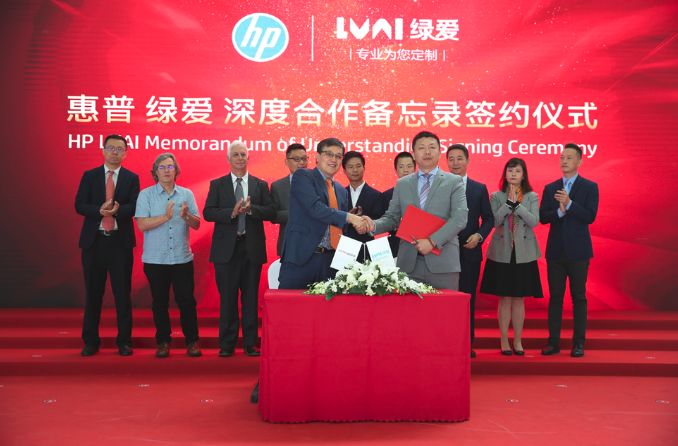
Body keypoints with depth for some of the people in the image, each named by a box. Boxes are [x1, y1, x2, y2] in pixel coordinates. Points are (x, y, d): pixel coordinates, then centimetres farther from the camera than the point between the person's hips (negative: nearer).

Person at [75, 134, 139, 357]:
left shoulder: (132, 178, 5)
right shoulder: (89, 176, 8)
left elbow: (134, 207, -7)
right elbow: (79, 205, -1)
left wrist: (117, 210, -27)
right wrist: (100, 210, -20)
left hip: (120, 241, -1)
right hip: (94, 240, 1)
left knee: (123, 293, 2)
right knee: (93, 292, 7)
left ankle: (124, 341, 12)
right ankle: (91, 341, 17)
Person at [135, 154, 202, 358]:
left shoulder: (187, 194, 7)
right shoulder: (145, 195, 1)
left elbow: (196, 224, 2)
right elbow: (142, 224, -10)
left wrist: (186, 215, -18)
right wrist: (166, 216, -18)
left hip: (182, 258, 1)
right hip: (155, 259, -1)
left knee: (187, 300, 2)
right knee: (160, 302, 7)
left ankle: (192, 341, 12)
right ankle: (163, 342, 18)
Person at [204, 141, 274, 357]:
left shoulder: (260, 185, 9)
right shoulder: (217, 184, 7)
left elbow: (270, 211, -1)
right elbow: (208, 212, -4)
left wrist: (251, 209, -18)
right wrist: (232, 212, -18)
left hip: (252, 248, 1)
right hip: (226, 248, -1)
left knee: (251, 297, 5)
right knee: (227, 297, 3)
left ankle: (250, 343, 13)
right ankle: (227, 344, 12)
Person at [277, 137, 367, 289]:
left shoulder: (341, 191, 18)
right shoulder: (303, 176, -1)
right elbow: (315, 208, -15)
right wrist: (348, 217, -15)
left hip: (330, 260, 6)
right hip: (301, 257, -5)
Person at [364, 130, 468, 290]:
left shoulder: (454, 182, 4)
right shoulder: (402, 184, 14)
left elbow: (460, 218, -7)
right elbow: (392, 218, 12)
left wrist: (433, 241, -17)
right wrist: (374, 225, -9)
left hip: (442, 261, -2)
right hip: (408, 262, 2)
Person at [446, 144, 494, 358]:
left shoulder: (479, 188, 8)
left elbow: (489, 219, 9)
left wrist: (479, 235, -8)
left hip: (470, 251, 1)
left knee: (468, 298, 6)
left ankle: (467, 344, 13)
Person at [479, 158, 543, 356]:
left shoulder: (532, 197, 4)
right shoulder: (496, 197, 3)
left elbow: (534, 221, -9)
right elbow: (494, 221, -9)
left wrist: (517, 204, -14)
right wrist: (509, 202, -15)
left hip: (523, 253, 1)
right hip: (501, 253, 0)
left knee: (519, 299, 5)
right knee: (504, 298, 3)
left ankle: (518, 341, 14)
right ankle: (504, 341, 12)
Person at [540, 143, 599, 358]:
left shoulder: (590, 187, 1)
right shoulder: (550, 188, 10)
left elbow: (590, 216, -10)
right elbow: (543, 217, 1)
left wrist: (569, 204, -19)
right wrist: (559, 212, -16)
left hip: (578, 250, -3)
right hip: (555, 250, 3)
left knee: (579, 297, 3)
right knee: (555, 297, 6)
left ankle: (578, 343, 9)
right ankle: (554, 341, 11)